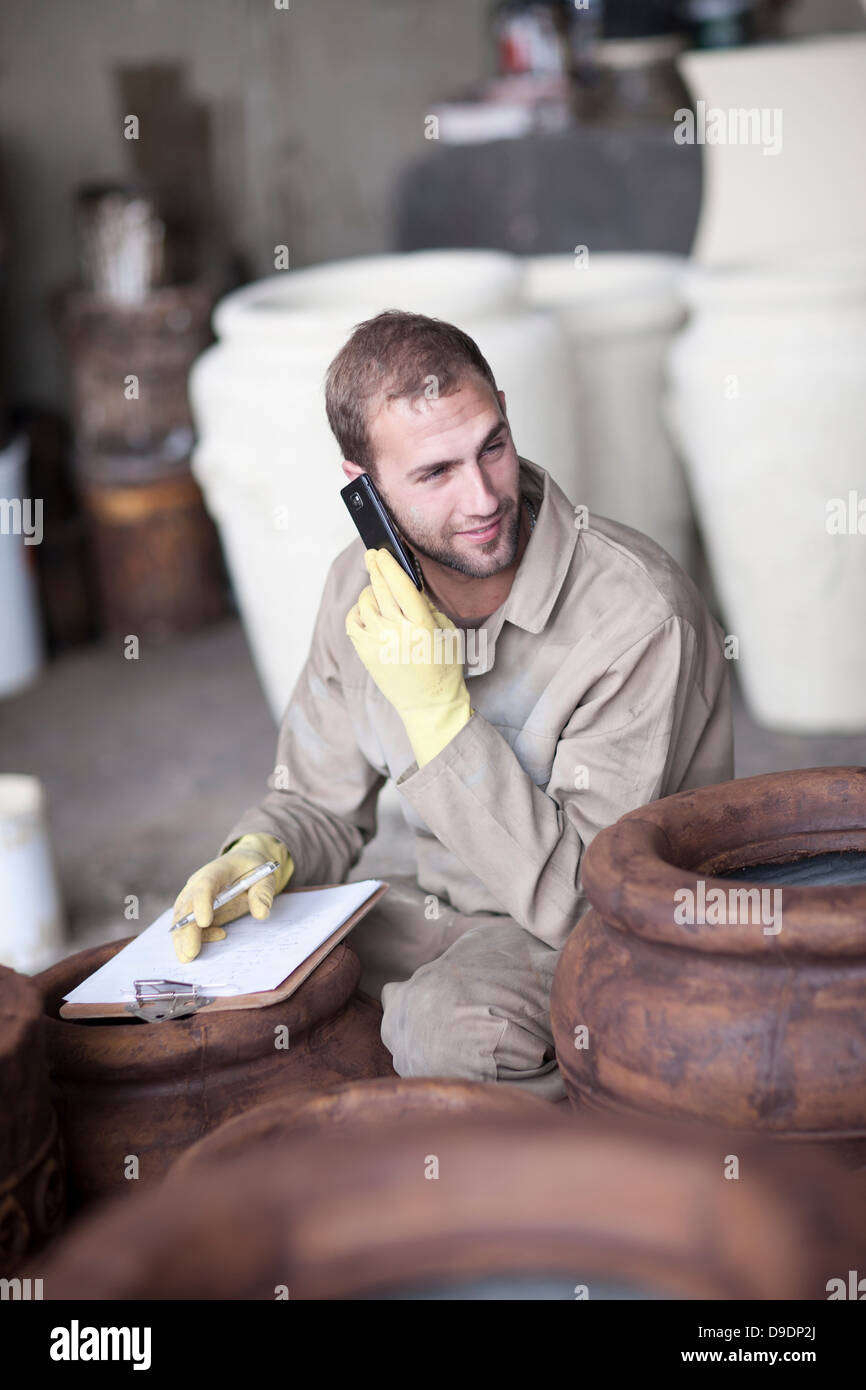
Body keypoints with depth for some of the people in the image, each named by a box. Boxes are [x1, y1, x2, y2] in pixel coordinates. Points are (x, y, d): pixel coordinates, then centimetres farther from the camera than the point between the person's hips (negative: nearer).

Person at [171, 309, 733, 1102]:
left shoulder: (635, 614, -27)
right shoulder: (367, 587, -6)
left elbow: (584, 898, -26)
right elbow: (320, 805, 7)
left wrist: (439, 710, -32)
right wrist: (262, 854, -17)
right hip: (449, 915, 7)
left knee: (450, 1023, -34)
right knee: (228, 955, -5)